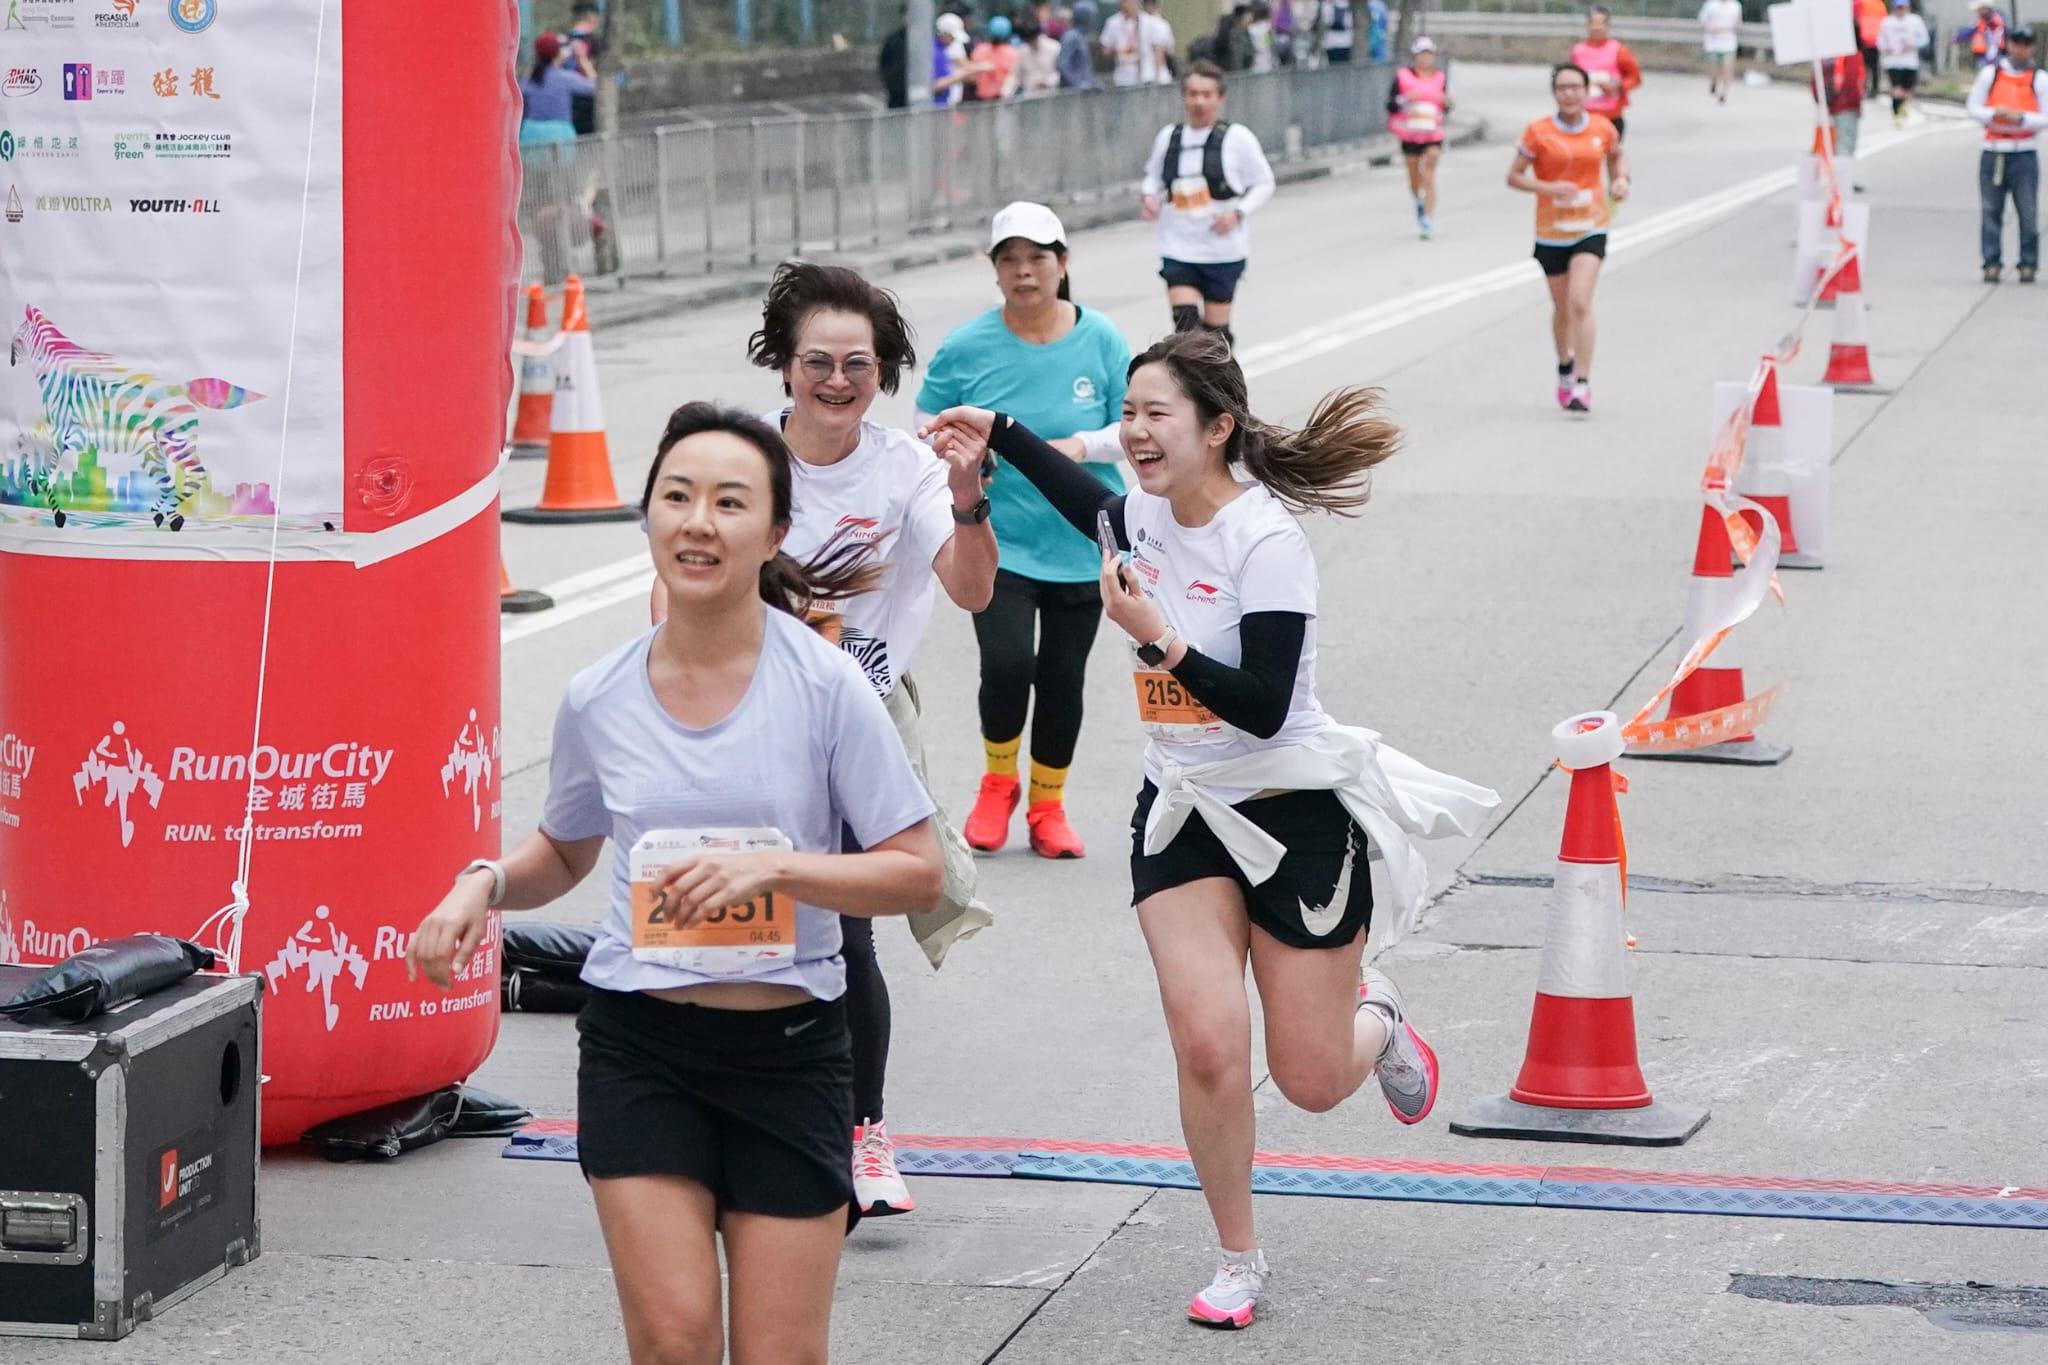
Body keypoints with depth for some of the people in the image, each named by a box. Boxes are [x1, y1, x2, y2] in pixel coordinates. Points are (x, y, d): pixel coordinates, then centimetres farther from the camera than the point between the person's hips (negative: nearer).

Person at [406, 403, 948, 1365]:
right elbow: (564, 852, 19)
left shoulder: (825, 685, -8)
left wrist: (772, 868, -20)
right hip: (639, 1044, 1)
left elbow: (918, 871, -8)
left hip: (788, 1050, -1)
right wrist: (485, 884, -1)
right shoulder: (599, 698, 0)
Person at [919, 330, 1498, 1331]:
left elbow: (1263, 708, -25)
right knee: (1208, 1049, -11)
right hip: (1183, 813, 5)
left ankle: (1375, 1016, 41)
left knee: (1311, 1082, 4)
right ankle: (1238, 1261, 8)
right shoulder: (1147, 514, 0)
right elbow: (1096, 506, 27)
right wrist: (997, 435, 23)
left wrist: (1156, 638, -32)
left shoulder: (1265, 541, -20)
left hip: (1297, 814, -5)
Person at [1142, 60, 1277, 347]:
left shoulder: (1237, 138, -8)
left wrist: (1238, 213, -17)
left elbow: (1264, 184, -1)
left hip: (1224, 251, -2)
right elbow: (1154, 176, 19)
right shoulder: (1168, 136, 3)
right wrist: (1149, 195, -4)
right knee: (1185, 323, -13)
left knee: (1215, 328, 5)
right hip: (1178, 250, 2)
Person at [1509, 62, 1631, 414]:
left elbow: (1617, 156, 21)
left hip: (1590, 229, -1)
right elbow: (1514, 176, -3)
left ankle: (1583, 384, -17)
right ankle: (1565, 366, 42)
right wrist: (1547, 188, -19)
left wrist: (1621, 179, 1)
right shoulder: (1538, 132, -6)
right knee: (1562, 309, 14)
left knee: (1580, 303, -17)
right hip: (1551, 232, 1)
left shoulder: (1602, 129, -1)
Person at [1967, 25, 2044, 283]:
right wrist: (1993, 114, -10)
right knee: (1991, 211, 1)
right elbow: (1972, 107, 9)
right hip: (1993, 152, 1)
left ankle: (2028, 264, 4)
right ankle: (1992, 264, 5)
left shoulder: (2039, 79, 5)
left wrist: (2021, 118, -15)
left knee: (2028, 212, -3)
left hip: (2024, 153, -1)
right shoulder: (1990, 74, 9)